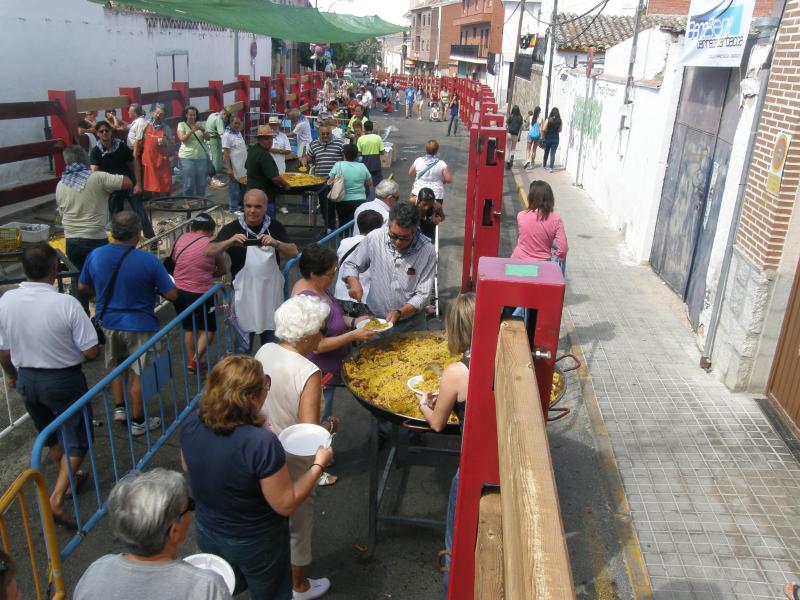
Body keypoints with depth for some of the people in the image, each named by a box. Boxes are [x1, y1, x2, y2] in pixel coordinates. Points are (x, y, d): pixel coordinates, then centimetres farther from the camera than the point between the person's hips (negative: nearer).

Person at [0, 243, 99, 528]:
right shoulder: (66, 304, -25)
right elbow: (91, 351, -20)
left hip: (26, 379, 5)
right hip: (64, 380, -5)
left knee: (49, 435, 26)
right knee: (77, 440, 12)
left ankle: (69, 479, 46)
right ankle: (57, 498, 2)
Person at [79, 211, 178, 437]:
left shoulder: (95, 255, -8)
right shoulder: (148, 261, -23)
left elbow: (83, 287, 7)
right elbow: (172, 294, -17)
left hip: (107, 322, 5)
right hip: (139, 326, -4)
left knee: (116, 367, 27)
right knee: (138, 374, 11)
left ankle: (119, 409, 38)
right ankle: (138, 422, 23)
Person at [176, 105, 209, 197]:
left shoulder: (199, 124, 12)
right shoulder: (181, 125, 3)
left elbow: (208, 138, 4)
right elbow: (182, 138, -11)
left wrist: (202, 130, -15)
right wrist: (192, 131, -24)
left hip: (202, 157, 4)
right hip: (187, 157, -3)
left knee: (201, 183, 8)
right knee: (188, 184, -3)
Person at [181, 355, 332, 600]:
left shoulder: (193, 422, -19)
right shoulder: (261, 442, -37)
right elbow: (286, 504, -25)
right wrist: (319, 464, -13)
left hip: (207, 532, 5)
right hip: (255, 543, -4)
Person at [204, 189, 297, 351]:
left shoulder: (275, 226, -3)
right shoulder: (232, 228, -9)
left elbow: (293, 253, -9)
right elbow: (209, 252, -15)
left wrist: (275, 243, -28)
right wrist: (230, 242, -33)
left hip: (271, 294, 2)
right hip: (245, 295, -2)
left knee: (270, 342, 19)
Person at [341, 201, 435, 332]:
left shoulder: (427, 251, -15)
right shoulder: (374, 238, -11)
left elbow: (422, 295, -12)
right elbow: (350, 265, 2)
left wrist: (399, 313, -26)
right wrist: (354, 283, -17)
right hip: (374, 319, 0)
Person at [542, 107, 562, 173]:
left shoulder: (548, 120, -10)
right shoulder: (560, 121, -4)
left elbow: (544, 130, -12)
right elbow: (560, 130, 3)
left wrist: (543, 135, 4)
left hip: (548, 138, -1)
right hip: (555, 139, 1)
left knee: (546, 152, 18)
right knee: (553, 154, 3)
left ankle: (544, 165, 33)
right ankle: (551, 168, -3)